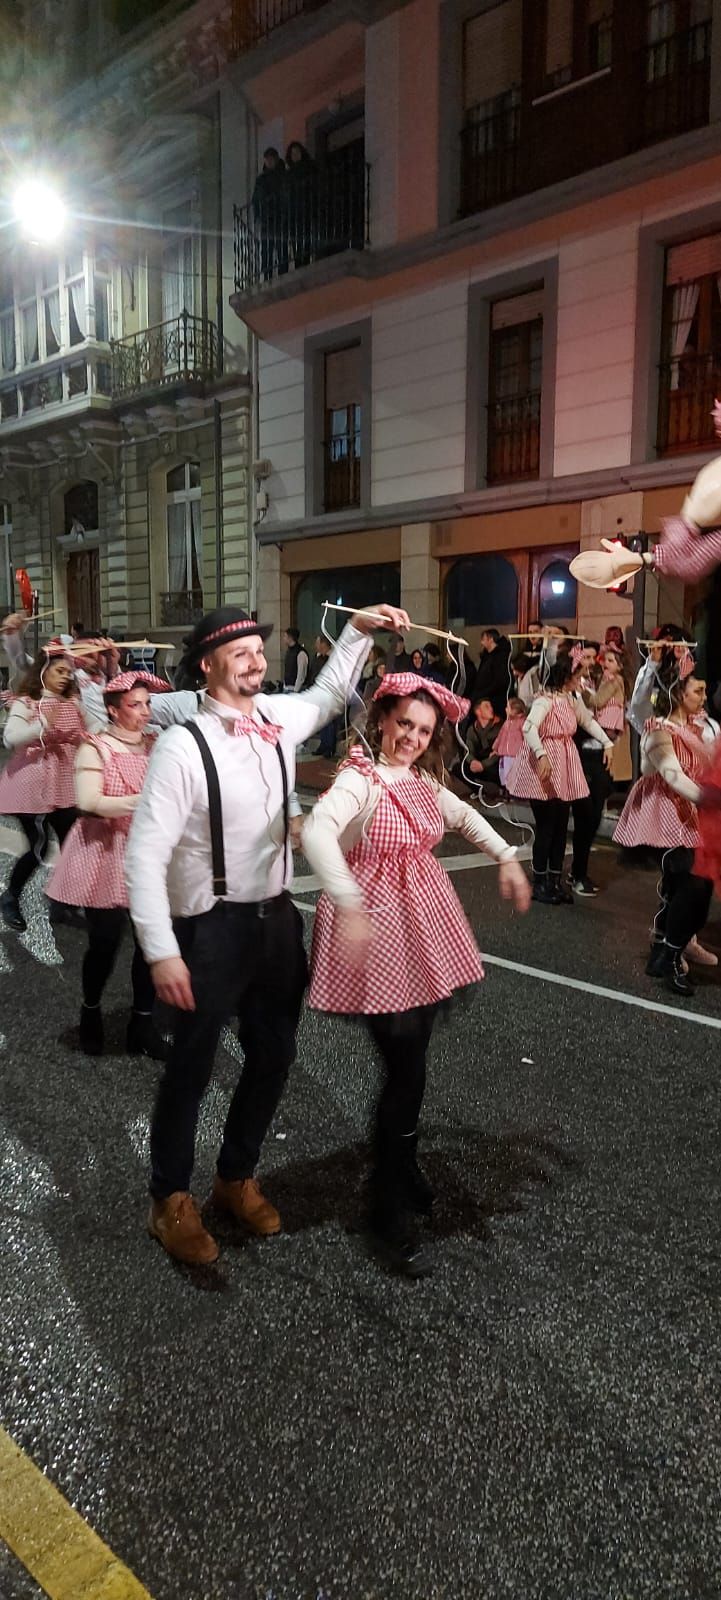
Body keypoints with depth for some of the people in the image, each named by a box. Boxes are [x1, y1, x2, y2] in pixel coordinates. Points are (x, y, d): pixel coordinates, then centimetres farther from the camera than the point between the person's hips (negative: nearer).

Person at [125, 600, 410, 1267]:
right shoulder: (183, 746, -18)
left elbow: (326, 696, 25)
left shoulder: (278, 719, 0)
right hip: (212, 928, -6)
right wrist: (162, 953, -22)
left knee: (273, 1056, 17)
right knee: (191, 1067, 8)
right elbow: (145, 855, -18)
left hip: (277, 917, 7)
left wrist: (358, 630, 16)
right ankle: (171, 1201, 31)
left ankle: (237, 1177, 40)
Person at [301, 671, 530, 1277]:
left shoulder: (424, 780, 9)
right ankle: (390, 1209, 13)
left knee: (413, 1058, 15)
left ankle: (401, 1161, 40)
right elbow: (316, 831, -36)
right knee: (405, 1066, -5)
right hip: (377, 929, -7)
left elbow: (464, 815, 29)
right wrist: (348, 905, -46)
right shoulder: (360, 779, -17)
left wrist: (506, 857, 21)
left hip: (425, 929, 8)